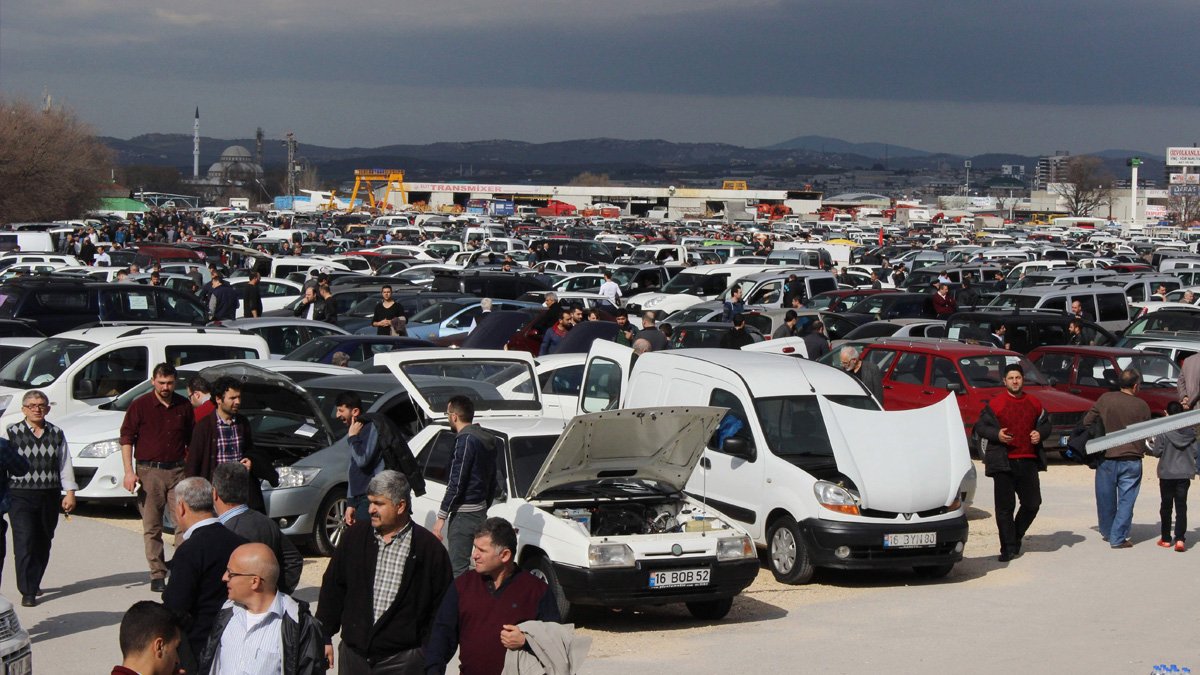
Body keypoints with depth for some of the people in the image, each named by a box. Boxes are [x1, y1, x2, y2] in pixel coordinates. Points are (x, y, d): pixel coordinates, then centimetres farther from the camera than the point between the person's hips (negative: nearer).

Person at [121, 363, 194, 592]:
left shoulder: (184, 406, 9)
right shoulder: (140, 405, 0)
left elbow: (192, 440, 18)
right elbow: (126, 438, -1)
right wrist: (129, 472, -10)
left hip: (178, 471, 2)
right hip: (149, 472, -2)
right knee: (152, 528, 2)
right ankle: (157, 574, 8)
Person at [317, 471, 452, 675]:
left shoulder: (430, 548, -5)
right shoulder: (355, 536, 6)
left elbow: (442, 608, -2)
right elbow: (332, 588, 11)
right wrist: (324, 637, 8)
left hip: (402, 658, -4)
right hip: (353, 653, 4)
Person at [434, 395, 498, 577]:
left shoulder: (465, 440, -17)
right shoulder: (487, 439, 12)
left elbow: (456, 483, -19)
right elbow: (492, 482, 18)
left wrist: (441, 517, -16)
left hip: (464, 514, -10)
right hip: (480, 511, 10)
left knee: (459, 569, -8)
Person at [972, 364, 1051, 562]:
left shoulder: (1034, 403, 11)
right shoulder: (994, 404, -1)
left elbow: (1046, 424, 22)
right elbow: (980, 426, 1)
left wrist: (1040, 433, 0)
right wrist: (996, 434, -16)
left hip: (1028, 462, 4)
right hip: (1003, 463, -4)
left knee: (1032, 504, 5)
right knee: (1005, 507, -2)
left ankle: (1016, 536, 28)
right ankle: (1008, 548, 5)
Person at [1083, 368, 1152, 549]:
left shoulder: (1105, 400, -4)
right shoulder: (1142, 406, -5)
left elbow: (1087, 422, 5)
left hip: (1107, 458, 2)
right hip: (1132, 461, -2)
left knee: (1106, 499, 16)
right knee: (1126, 500, 4)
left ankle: (1107, 533, 30)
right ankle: (1118, 538, 1)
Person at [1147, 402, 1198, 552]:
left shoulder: (1163, 431, -13)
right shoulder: (1191, 431, -3)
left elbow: (1157, 452, -10)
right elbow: (1194, 452, 1)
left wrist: (1151, 446, 10)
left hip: (1167, 473, -2)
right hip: (1185, 473, 2)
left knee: (1166, 506, 10)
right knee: (1181, 506, 2)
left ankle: (1166, 538, 15)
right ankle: (1180, 538, -11)